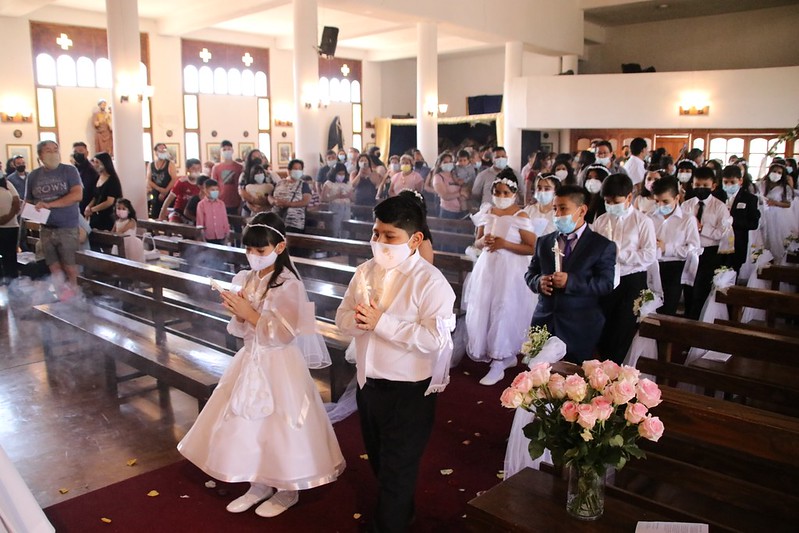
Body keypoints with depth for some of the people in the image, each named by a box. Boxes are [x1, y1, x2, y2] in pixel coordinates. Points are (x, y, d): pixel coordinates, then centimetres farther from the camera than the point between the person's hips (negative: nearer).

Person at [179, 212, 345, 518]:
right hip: (251, 359, 7)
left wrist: (249, 312, -20)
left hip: (278, 364, -7)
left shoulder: (288, 284, -17)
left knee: (277, 427, 4)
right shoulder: (245, 279, 3)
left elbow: (283, 333, -20)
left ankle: (288, 490, 26)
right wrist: (238, 314, -13)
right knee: (248, 423, 14)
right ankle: (259, 485, 34)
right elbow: (241, 330, 8)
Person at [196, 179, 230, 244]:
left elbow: (225, 219, 9)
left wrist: (227, 233, 8)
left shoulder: (221, 204, 6)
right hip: (208, 237, -2)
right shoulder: (201, 204, -3)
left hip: (220, 236, 2)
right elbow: (200, 221, -1)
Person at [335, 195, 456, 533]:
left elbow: (435, 338, -28)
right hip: (367, 384, 8)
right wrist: (359, 320, -21)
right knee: (379, 463, 27)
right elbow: (343, 317, 4)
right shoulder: (365, 271, 0)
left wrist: (382, 322, -28)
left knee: (397, 470, 10)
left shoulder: (430, 282, -20)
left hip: (408, 392, -7)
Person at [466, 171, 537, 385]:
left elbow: (533, 248, -12)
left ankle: (498, 365, 6)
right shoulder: (486, 212, 7)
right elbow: (477, 242, 16)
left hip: (510, 271, -6)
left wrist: (505, 244, -19)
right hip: (486, 268, 6)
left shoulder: (520, 216, -9)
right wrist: (483, 241, -7)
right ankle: (507, 356, 25)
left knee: (503, 313, -4)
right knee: (482, 310, 7)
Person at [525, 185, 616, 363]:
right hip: (544, 322, 4)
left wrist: (570, 281, -20)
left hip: (580, 329, -3)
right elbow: (530, 273, 16)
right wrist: (538, 281, -8)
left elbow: (606, 284, -9)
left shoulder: (603, 246, -1)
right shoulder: (544, 242, 13)